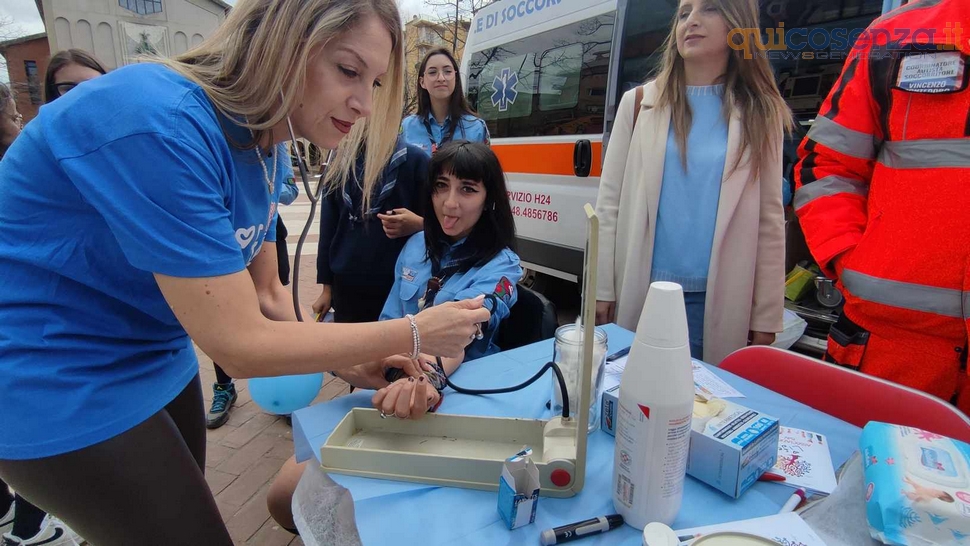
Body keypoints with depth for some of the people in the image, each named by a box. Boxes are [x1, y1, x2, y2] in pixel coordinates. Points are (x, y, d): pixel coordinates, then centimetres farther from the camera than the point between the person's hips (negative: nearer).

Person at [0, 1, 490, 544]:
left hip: (159, 365, 8)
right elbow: (240, 345, -30)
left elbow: (266, 296, 1)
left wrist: (353, 364, -10)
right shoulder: (160, 126, -31)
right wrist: (413, 334, -24)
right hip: (55, 385, -7)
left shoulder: (263, 147, -4)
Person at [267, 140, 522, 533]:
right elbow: (388, 324, 12)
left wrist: (430, 375, -51)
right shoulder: (417, 246, 7)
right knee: (284, 498, -3)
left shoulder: (501, 265, -10)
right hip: (386, 391, 5)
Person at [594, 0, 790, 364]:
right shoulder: (639, 103, 4)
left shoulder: (760, 113, 5)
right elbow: (610, 202, 1)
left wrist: (766, 317, 2)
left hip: (720, 301, 0)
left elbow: (770, 219, 4)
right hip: (641, 292, 0)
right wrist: (602, 288, -3)